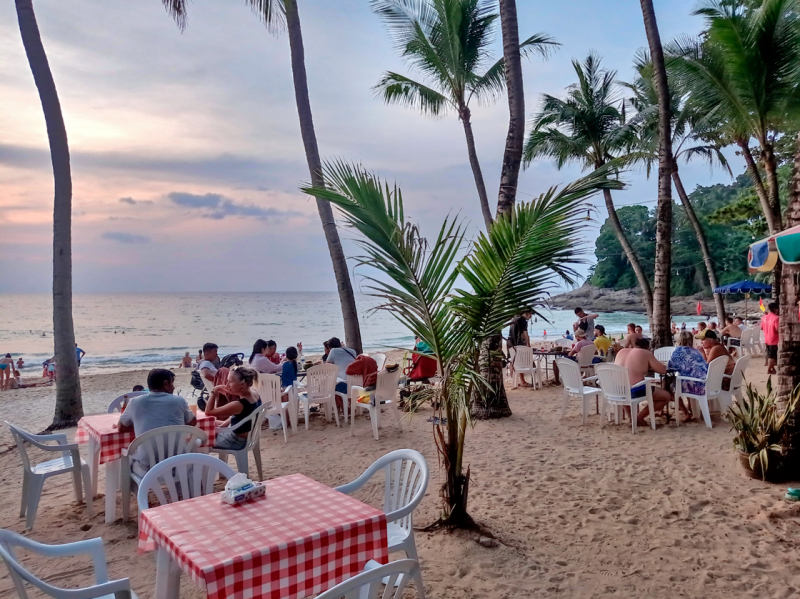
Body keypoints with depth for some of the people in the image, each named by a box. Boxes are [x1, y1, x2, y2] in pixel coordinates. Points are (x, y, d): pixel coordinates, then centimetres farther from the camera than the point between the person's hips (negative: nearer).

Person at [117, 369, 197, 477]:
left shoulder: (135, 402, 2)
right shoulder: (179, 400, 2)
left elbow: (121, 428, 16)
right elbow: (193, 422, 19)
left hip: (148, 469, 0)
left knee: (130, 457, 33)